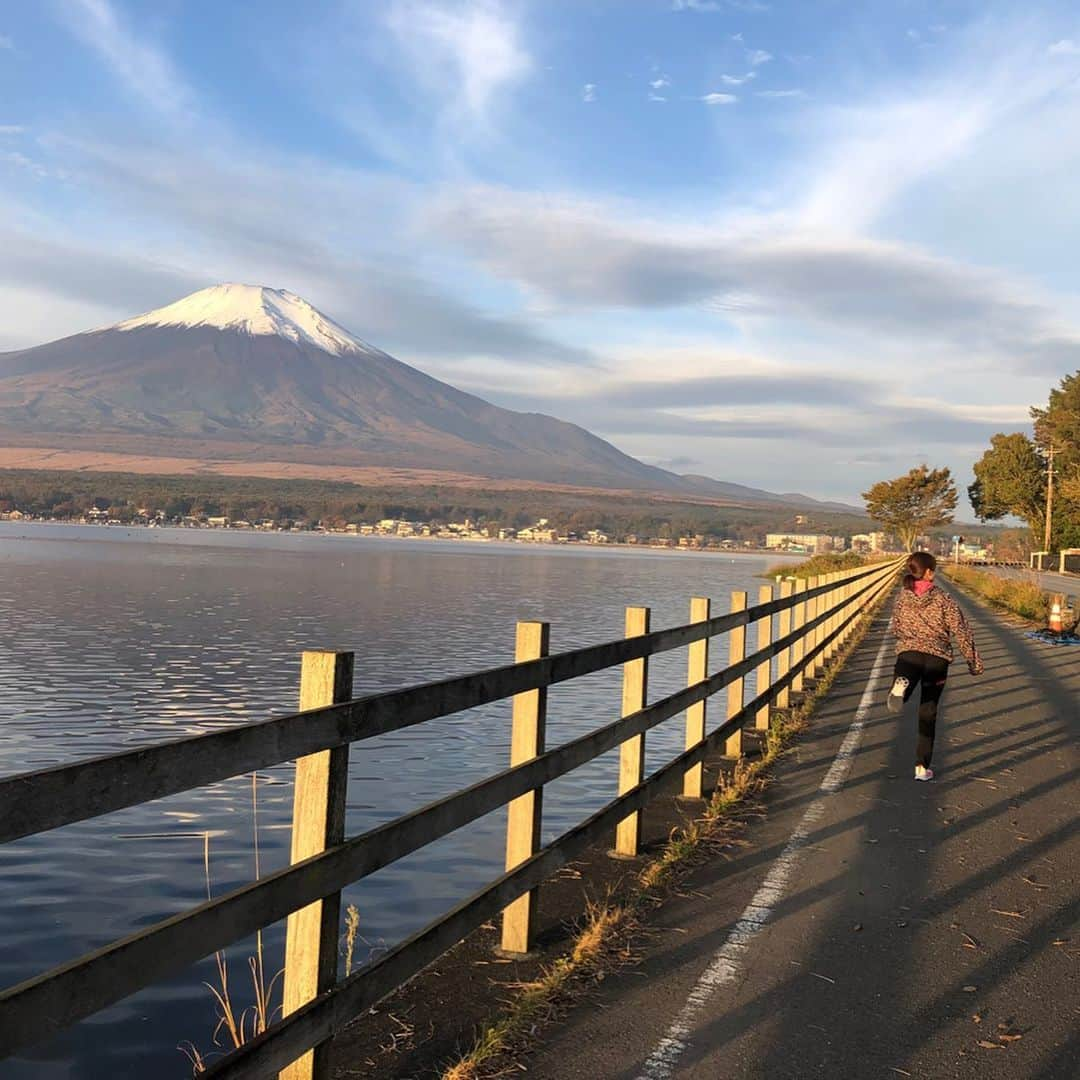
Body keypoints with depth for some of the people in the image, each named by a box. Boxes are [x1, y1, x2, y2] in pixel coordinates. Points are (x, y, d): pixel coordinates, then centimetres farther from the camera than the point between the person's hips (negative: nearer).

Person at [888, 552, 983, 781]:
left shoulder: (902, 597, 5)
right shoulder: (943, 599, -3)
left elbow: (896, 628, 14)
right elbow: (961, 631, -2)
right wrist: (974, 661, 6)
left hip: (908, 653, 1)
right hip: (937, 658, 0)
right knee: (928, 714, 10)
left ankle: (901, 685, -45)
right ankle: (922, 767, 12)